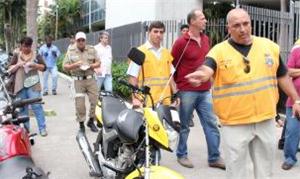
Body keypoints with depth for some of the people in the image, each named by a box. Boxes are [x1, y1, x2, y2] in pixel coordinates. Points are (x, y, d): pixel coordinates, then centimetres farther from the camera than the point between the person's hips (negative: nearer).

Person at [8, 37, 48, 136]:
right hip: (20, 85, 2)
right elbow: (10, 70, 10)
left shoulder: (36, 55, 8)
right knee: (22, 108, 6)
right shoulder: (16, 55, 12)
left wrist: (35, 65, -11)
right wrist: (18, 65, -8)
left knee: (37, 106, -8)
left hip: (33, 85, -2)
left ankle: (42, 128, -6)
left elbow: (44, 67, 6)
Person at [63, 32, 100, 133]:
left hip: (91, 79, 2)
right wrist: (75, 65, -18)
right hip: (78, 80, -2)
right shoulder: (71, 51, 1)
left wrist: (91, 66, -10)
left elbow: (98, 63, 11)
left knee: (94, 101, 1)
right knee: (80, 104, -2)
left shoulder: (92, 49, 7)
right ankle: (81, 124, 13)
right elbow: (65, 67, -1)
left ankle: (91, 121, 21)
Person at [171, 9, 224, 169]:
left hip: (205, 91, 6)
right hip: (187, 91, -6)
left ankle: (214, 158, 14)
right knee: (184, 126, 7)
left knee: (211, 124, 5)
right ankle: (181, 155, 23)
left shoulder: (206, 39, 9)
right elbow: (171, 66, -4)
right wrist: (175, 87, 0)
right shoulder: (181, 42, -9)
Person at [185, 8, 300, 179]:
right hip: (235, 124, -3)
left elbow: (282, 76, 12)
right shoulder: (218, 51, -9)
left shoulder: (269, 46, 3)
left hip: (266, 121, 3)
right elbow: (206, 71, -28)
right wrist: (200, 76, -51)